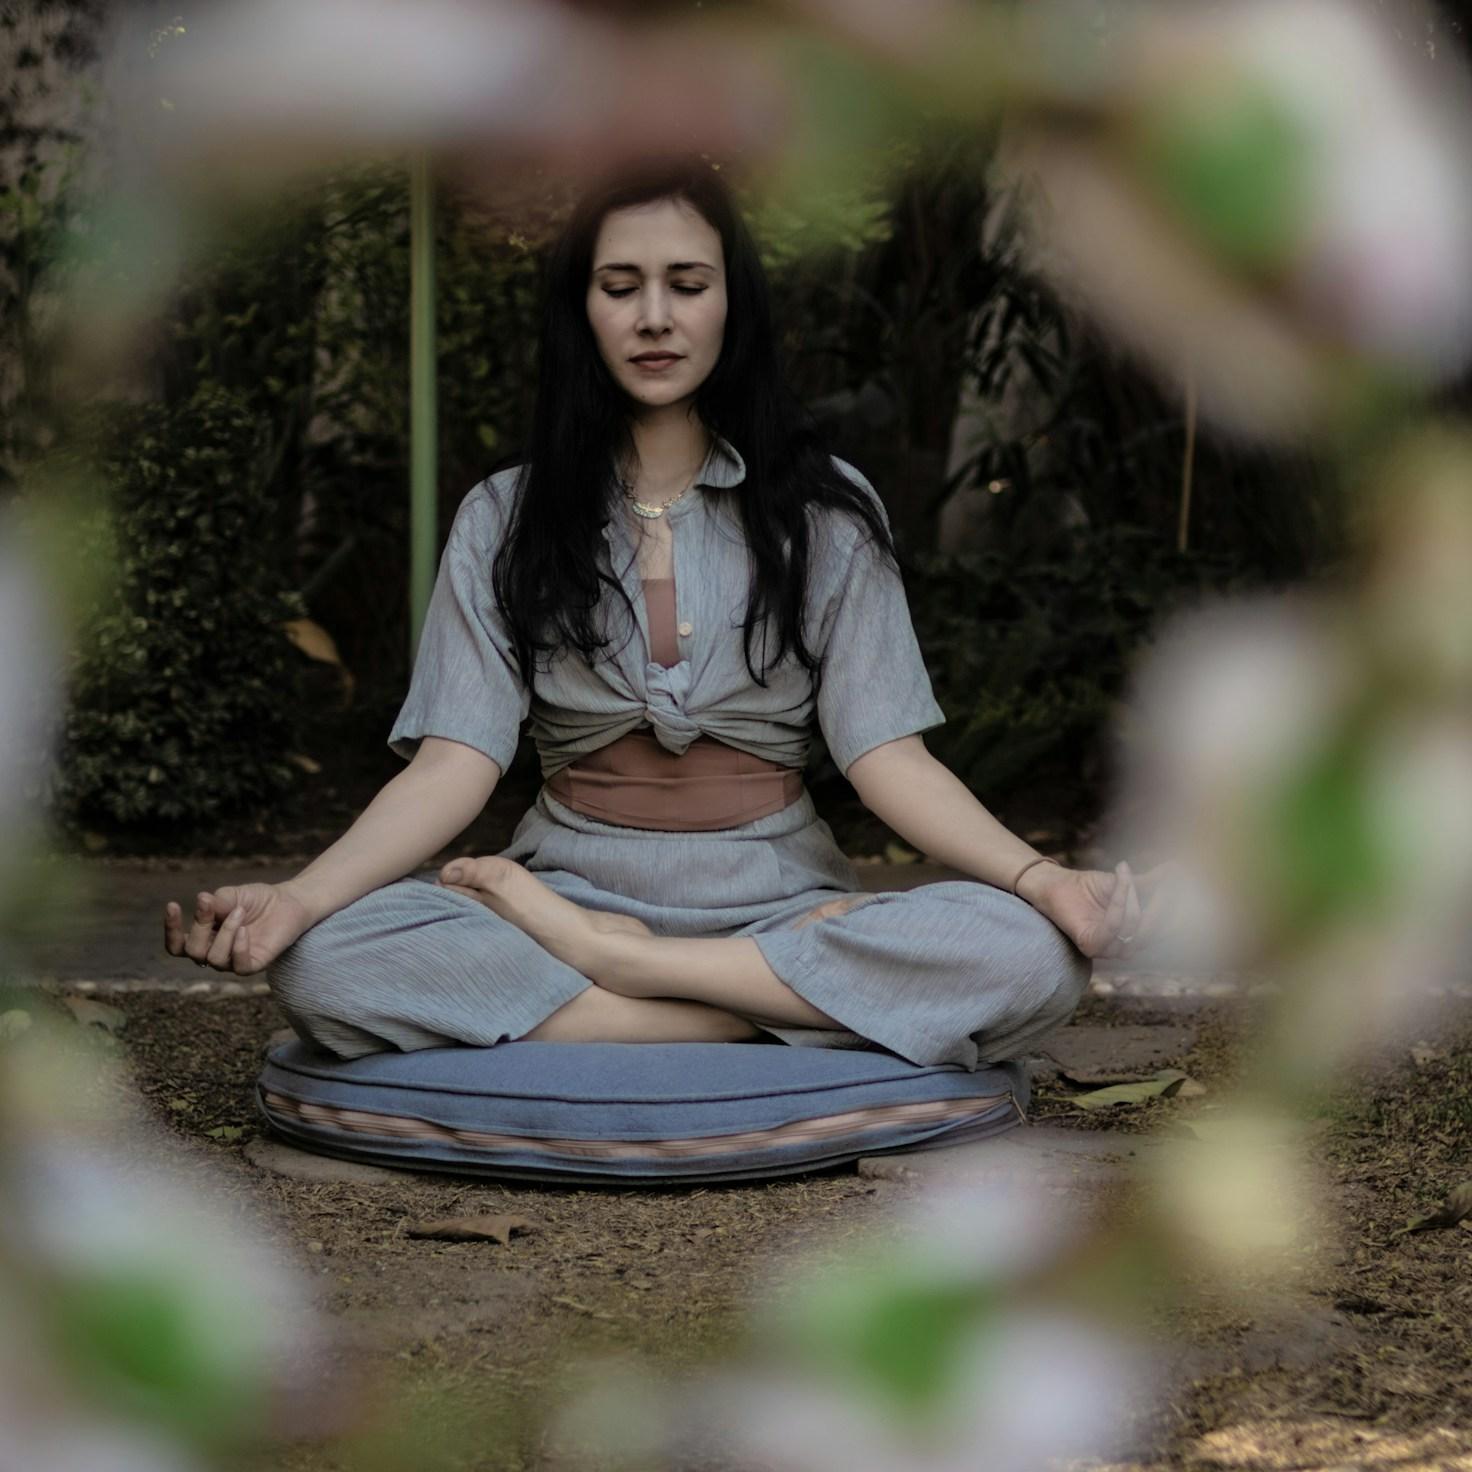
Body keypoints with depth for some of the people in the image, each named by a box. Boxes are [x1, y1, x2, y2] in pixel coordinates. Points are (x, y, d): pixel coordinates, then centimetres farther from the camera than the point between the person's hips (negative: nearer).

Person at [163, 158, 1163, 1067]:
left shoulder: (825, 512, 7)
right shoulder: (505, 520, 7)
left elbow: (888, 757, -3)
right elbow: (455, 765, -4)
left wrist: (1040, 877, -23)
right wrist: (295, 899, -24)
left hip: (777, 901, 0)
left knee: (1034, 959, -31)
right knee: (322, 962, -31)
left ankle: (597, 958, -22)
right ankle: (791, 1017, -27)